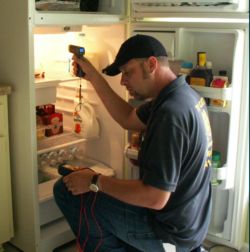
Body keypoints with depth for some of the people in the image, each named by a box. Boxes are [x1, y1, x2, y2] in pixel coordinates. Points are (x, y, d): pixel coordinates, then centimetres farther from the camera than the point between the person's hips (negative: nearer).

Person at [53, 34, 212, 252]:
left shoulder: (171, 113, -29)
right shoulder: (184, 94, 2)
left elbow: (155, 198, -30)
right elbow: (129, 119, 13)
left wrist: (95, 182, -19)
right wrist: (93, 76, 8)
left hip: (170, 229, -9)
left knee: (66, 191, -8)